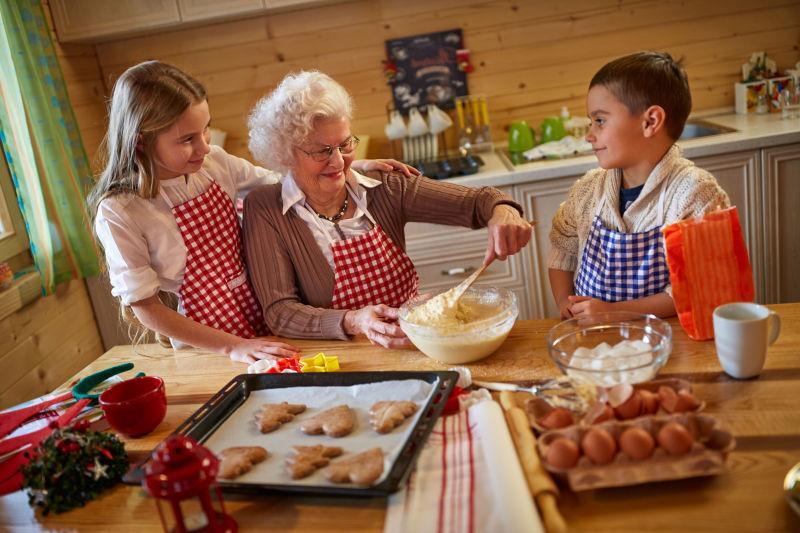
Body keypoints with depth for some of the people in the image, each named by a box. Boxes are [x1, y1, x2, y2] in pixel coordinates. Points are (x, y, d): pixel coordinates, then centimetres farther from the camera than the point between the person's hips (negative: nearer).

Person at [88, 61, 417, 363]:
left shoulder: (214, 162, -7)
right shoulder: (119, 213, -18)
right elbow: (145, 309, -14)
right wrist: (233, 347, -18)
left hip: (263, 313, 4)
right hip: (209, 346, -4)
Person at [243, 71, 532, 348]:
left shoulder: (384, 189, -2)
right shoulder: (265, 210, -10)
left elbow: (476, 201, -2)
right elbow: (279, 312, -13)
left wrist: (502, 211, -25)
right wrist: (353, 321, -29)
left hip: (414, 342, 0)